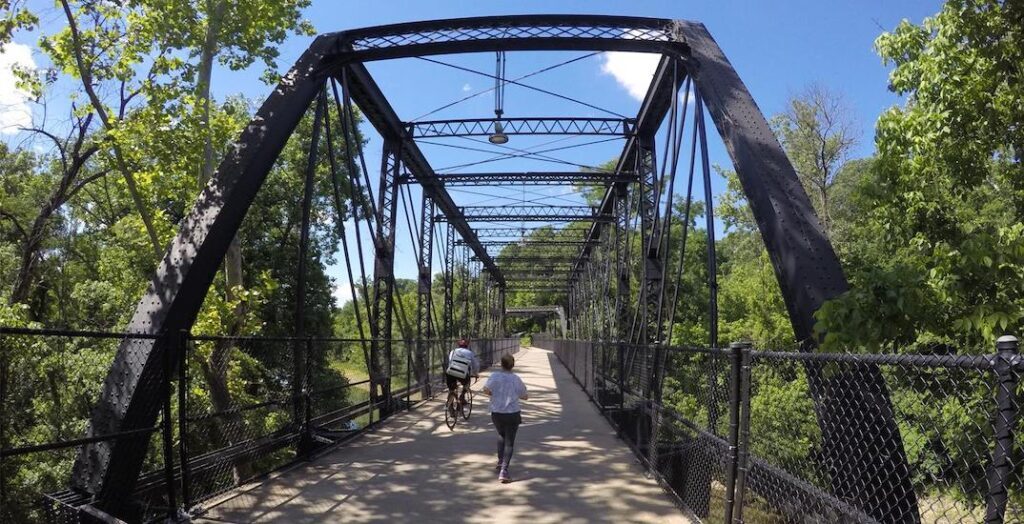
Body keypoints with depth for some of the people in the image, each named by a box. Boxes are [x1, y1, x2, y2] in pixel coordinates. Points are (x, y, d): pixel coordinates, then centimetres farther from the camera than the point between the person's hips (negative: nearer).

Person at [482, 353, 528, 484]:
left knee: (501, 435, 28)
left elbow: (486, 390, -21)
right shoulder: (516, 379, -5)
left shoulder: (495, 376, -7)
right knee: (509, 442, 3)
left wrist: (494, 394, -1)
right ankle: (503, 470, -8)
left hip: (497, 413, 2)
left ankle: (500, 462, 28)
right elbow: (524, 396, 3)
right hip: (512, 414, -1)